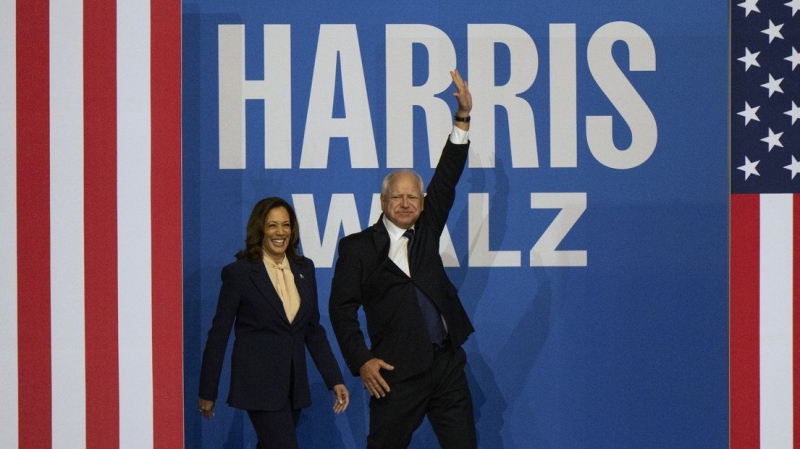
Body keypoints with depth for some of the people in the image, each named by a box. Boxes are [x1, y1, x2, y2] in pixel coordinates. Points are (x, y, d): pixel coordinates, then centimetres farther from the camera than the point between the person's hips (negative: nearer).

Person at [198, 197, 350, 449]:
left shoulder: (304, 268, 8)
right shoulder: (239, 273, -7)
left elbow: (313, 329, 12)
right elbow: (219, 334, -4)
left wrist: (334, 380, 5)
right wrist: (207, 392, -2)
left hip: (293, 384, 6)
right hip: (259, 384, -6)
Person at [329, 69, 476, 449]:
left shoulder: (426, 231, 12)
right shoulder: (358, 247, 1)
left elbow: (446, 180, 6)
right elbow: (342, 308, -1)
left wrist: (462, 118, -1)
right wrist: (361, 361, -9)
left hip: (447, 364, 4)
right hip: (397, 372, -4)